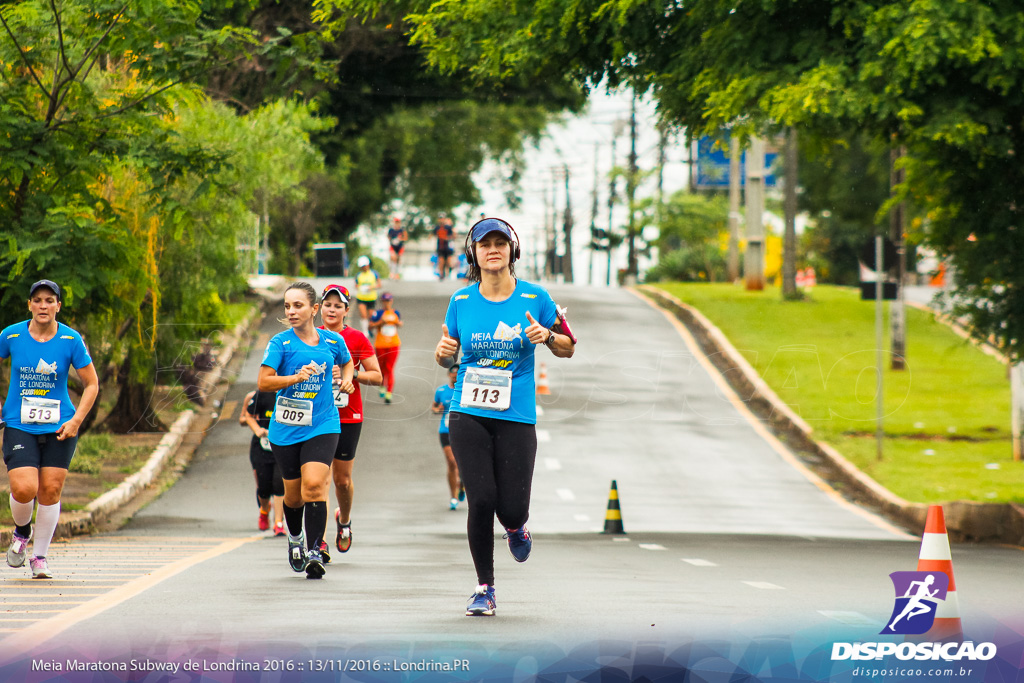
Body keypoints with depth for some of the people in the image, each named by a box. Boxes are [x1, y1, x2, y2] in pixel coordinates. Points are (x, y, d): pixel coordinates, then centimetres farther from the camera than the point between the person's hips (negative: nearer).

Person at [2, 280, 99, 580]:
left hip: (59, 429, 1)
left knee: (50, 490, -1)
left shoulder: (71, 340, -5)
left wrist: (76, 421, -7)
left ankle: (39, 557, 15)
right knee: (24, 490, -15)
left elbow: (92, 384, 3)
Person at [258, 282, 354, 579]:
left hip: (322, 426, 0)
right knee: (294, 494, 11)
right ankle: (295, 539, 41)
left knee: (314, 485, -19)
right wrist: (296, 378, -26)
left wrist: (347, 379, 6)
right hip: (286, 429, 0)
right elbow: (263, 382, -13)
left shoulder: (333, 341, 4)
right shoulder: (280, 343, -5)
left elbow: (347, 362, 27)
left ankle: (314, 553, -18)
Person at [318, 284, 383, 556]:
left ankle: (344, 520, 35)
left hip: (348, 418, -1)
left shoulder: (356, 338, 0)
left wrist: (351, 374, -14)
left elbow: (377, 377, 1)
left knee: (342, 480, 5)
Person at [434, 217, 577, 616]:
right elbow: (446, 357, 16)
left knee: (512, 508, -6)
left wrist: (547, 336, -13)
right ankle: (484, 588, 6)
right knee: (481, 501, -10)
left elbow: (568, 348, 9)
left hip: (517, 418, 0)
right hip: (469, 415, 1)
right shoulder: (461, 302, 5)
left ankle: (516, 528, 34)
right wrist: (443, 352, -8)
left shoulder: (534, 298, 1)